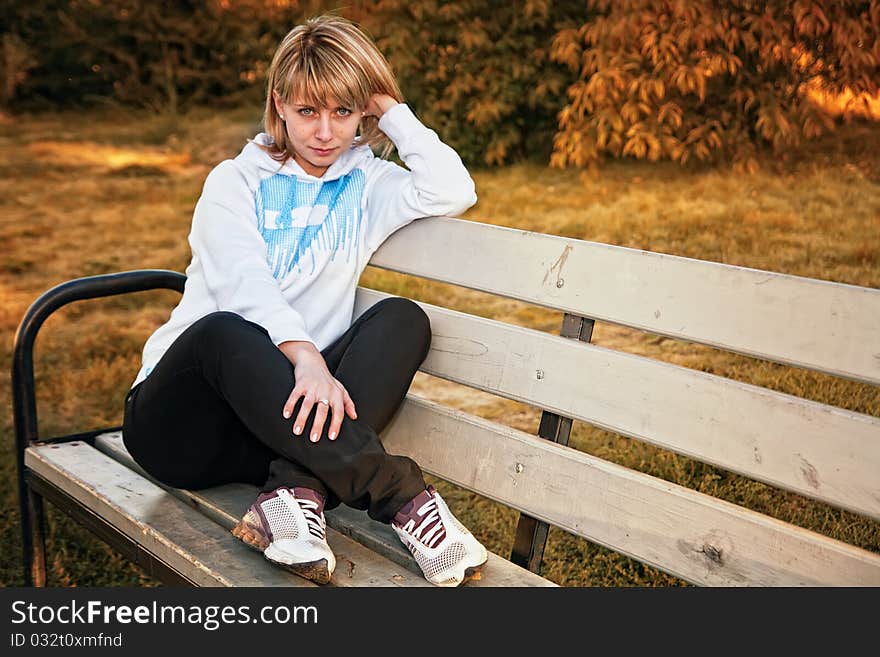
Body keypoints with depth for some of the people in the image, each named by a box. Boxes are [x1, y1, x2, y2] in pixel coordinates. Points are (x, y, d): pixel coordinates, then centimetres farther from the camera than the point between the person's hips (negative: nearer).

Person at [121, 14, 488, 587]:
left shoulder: (368, 185, 12)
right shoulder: (236, 182, 5)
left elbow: (453, 191, -10)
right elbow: (244, 284, -16)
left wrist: (392, 109, 1)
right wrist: (307, 357, -34)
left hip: (276, 418, 2)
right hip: (183, 422, -2)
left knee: (404, 318, -19)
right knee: (222, 330, -35)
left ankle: (296, 491, -39)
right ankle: (404, 499, -39)